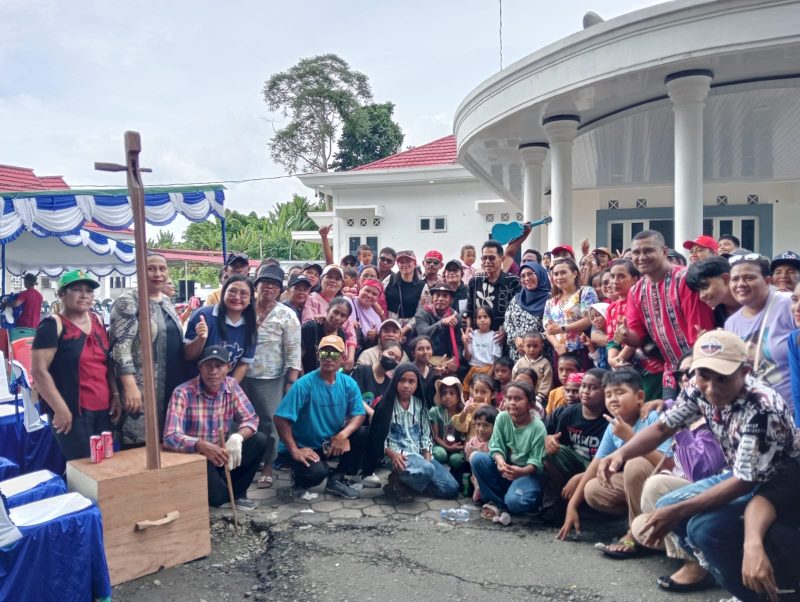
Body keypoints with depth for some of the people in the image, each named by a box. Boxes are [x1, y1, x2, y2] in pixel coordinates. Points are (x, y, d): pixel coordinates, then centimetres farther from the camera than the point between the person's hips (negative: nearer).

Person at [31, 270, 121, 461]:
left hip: (103, 409, 6)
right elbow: (39, 371, -13)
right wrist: (60, 408, -16)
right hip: (72, 411, -6)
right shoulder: (53, 325, -7)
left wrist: (115, 395, 9)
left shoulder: (97, 321, 12)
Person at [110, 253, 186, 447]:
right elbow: (121, 346, -17)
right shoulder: (128, 301, -9)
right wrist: (130, 386, -23)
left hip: (172, 387, 7)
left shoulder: (167, 301, 14)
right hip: (142, 389, -7)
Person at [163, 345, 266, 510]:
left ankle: (236, 492, 2)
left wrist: (238, 437, -30)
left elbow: (251, 418, -6)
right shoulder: (183, 393, -19)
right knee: (216, 496, -29)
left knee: (260, 440, -17)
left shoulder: (232, 385, -4)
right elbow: (170, 438, -26)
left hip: (223, 454, 5)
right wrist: (202, 445, -45)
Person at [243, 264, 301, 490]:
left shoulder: (286, 314, -2)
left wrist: (291, 381, -9)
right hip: (240, 375, 3)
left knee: (269, 422, 3)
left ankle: (267, 467, 18)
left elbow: (293, 351, -4)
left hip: (270, 378, -2)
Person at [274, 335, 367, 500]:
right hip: (303, 447, -5)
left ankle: (336, 480, 0)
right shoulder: (304, 384, -20)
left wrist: (343, 434, -27)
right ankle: (300, 481, 6)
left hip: (332, 442, 5)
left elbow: (358, 414, -8)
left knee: (362, 434, -18)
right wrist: (294, 451, -26)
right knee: (317, 472, -32)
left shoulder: (348, 383, -5)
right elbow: (281, 418, -22)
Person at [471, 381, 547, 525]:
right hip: (505, 468, 5)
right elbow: (496, 447, -9)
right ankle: (498, 502, -10)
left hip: (528, 473, -4)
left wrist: (521, 471, -38)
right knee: (477, 458, -21)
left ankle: (501, 504, 4)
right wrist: (500, 461, -33)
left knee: (514, 501, -34)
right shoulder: (502, 418, -9)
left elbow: (537, 462, -17)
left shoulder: (538, 427, -18)